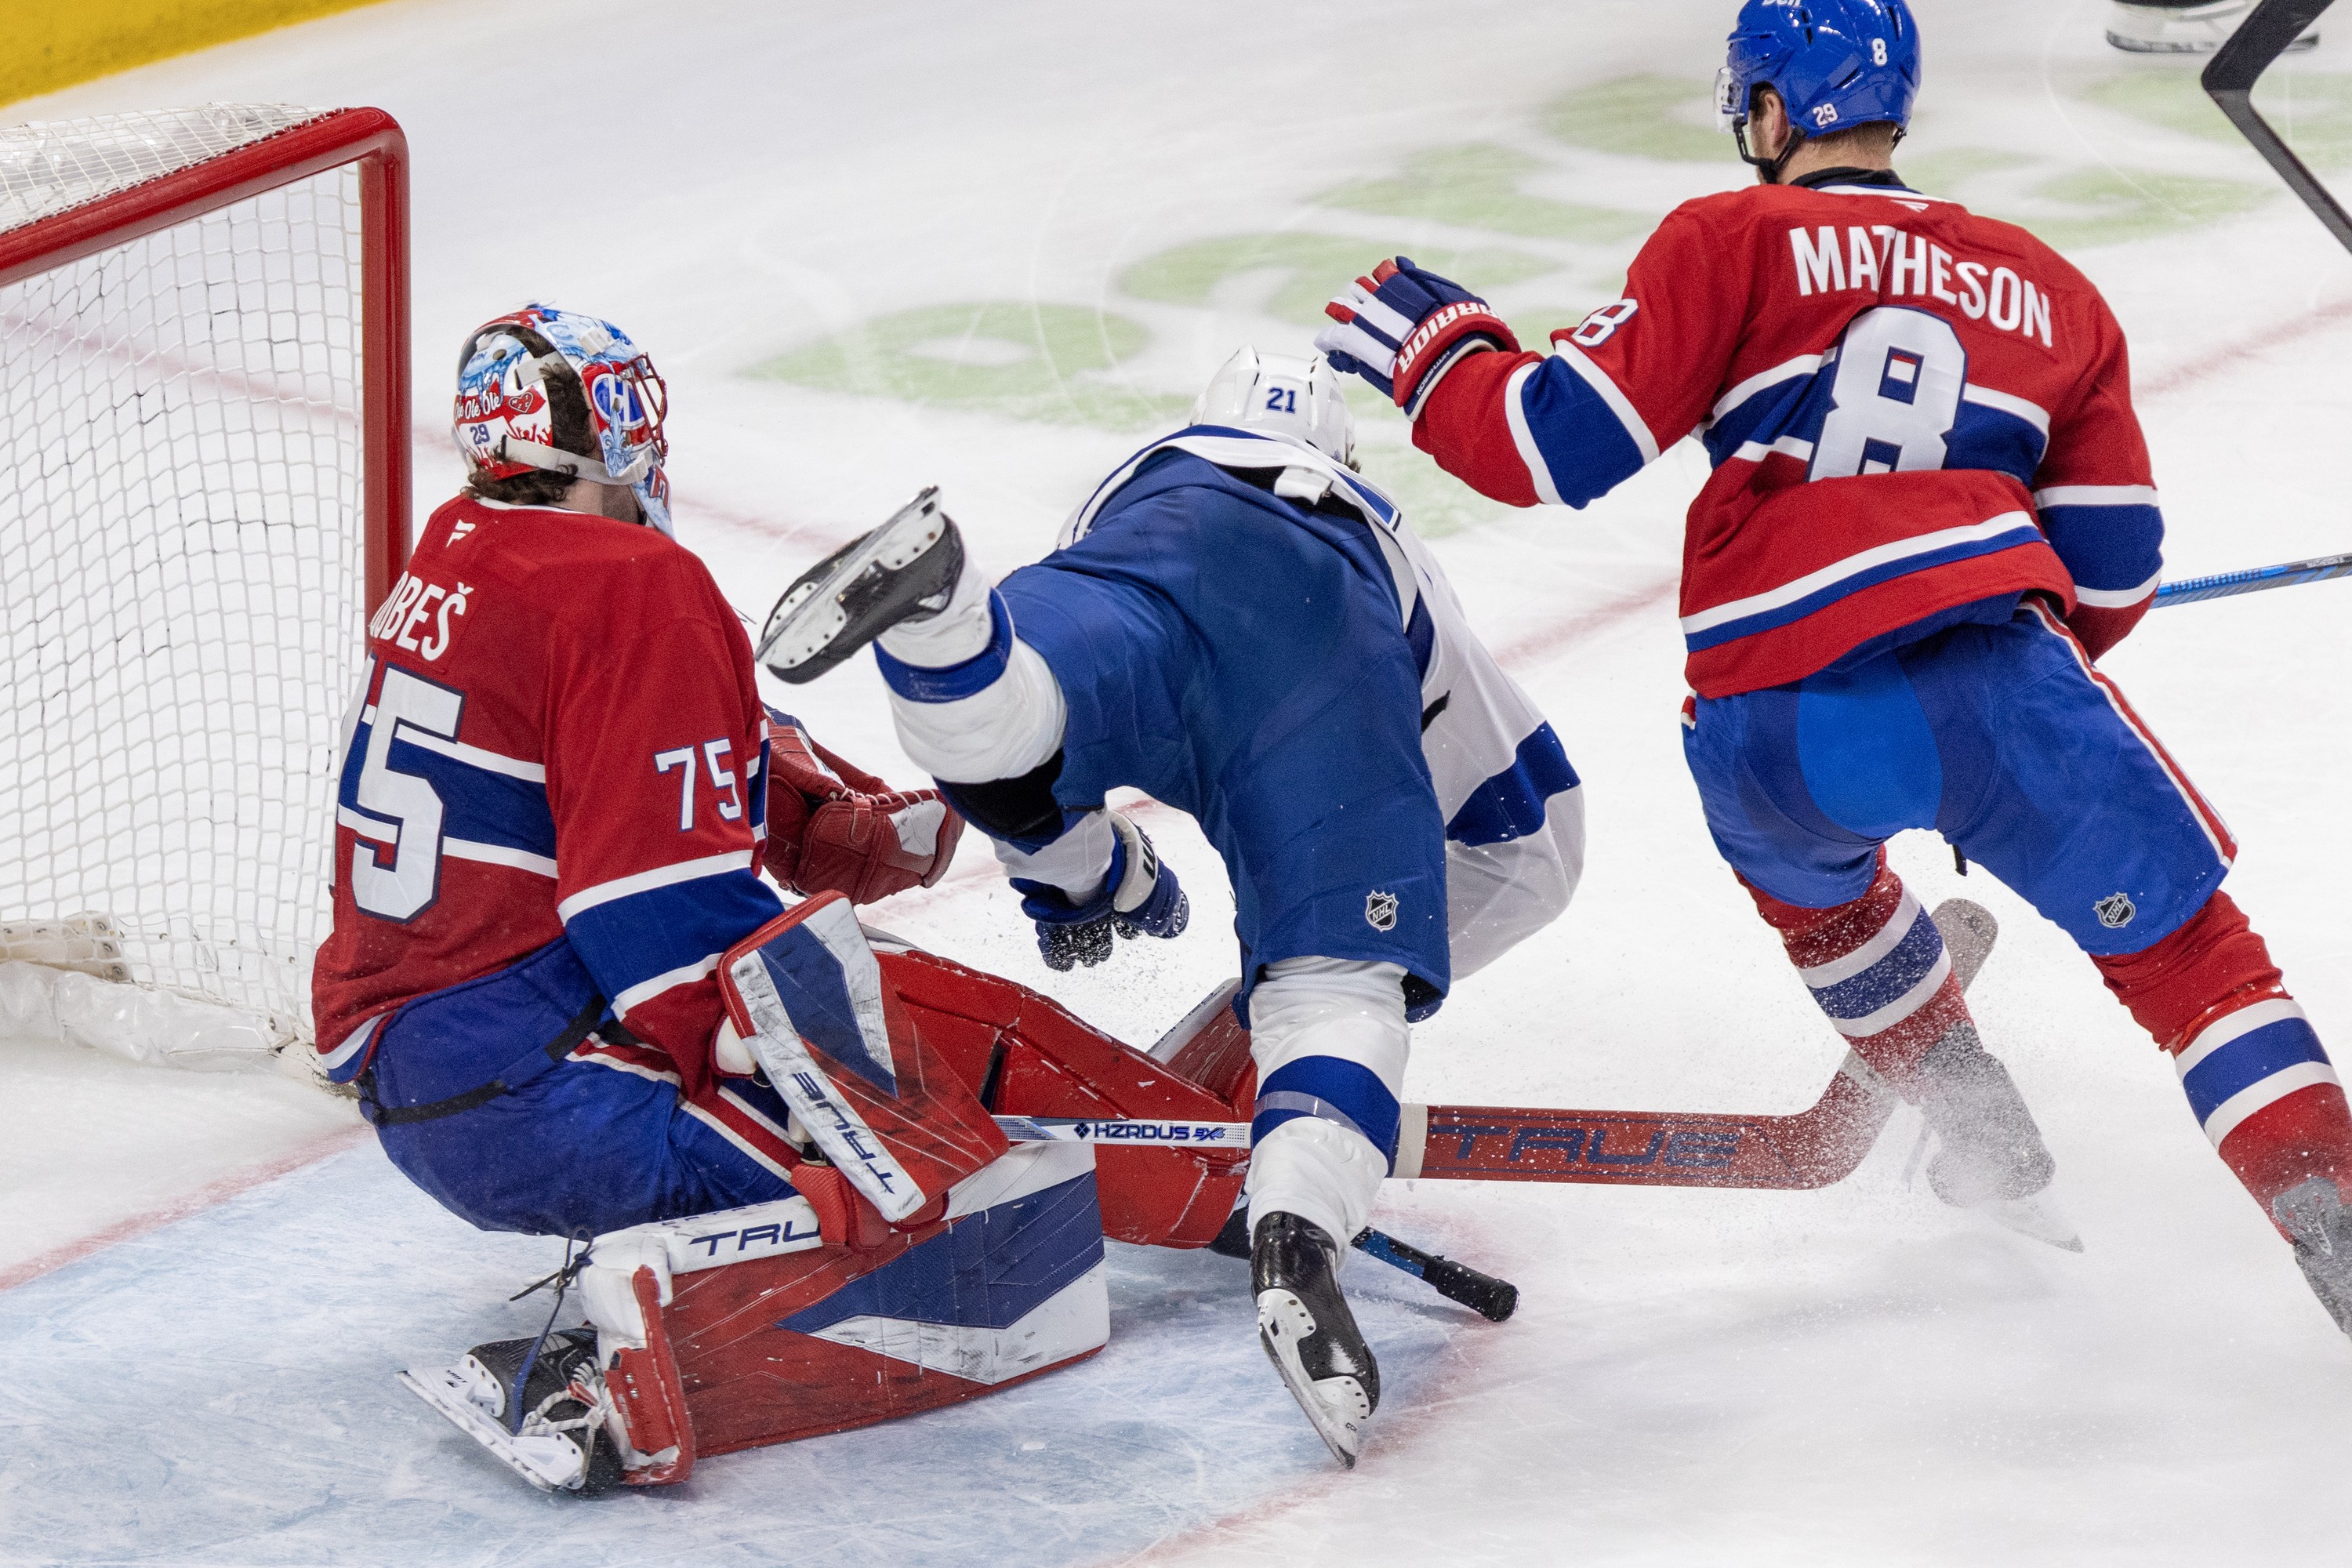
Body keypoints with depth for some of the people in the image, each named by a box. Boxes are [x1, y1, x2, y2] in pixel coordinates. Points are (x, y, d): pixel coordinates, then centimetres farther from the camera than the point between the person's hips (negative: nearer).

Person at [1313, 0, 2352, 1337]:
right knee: (2187, 950, 9)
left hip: (1774, 733, 0)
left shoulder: (1732, 242, 12)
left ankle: (1978, 1128, 38)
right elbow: (2111, 578, 22)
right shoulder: (2051, 292, 24)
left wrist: (1432, 347, 22)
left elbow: (1560, 447, 4)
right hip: (1996, 681, 0)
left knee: (1807, 867, 35)